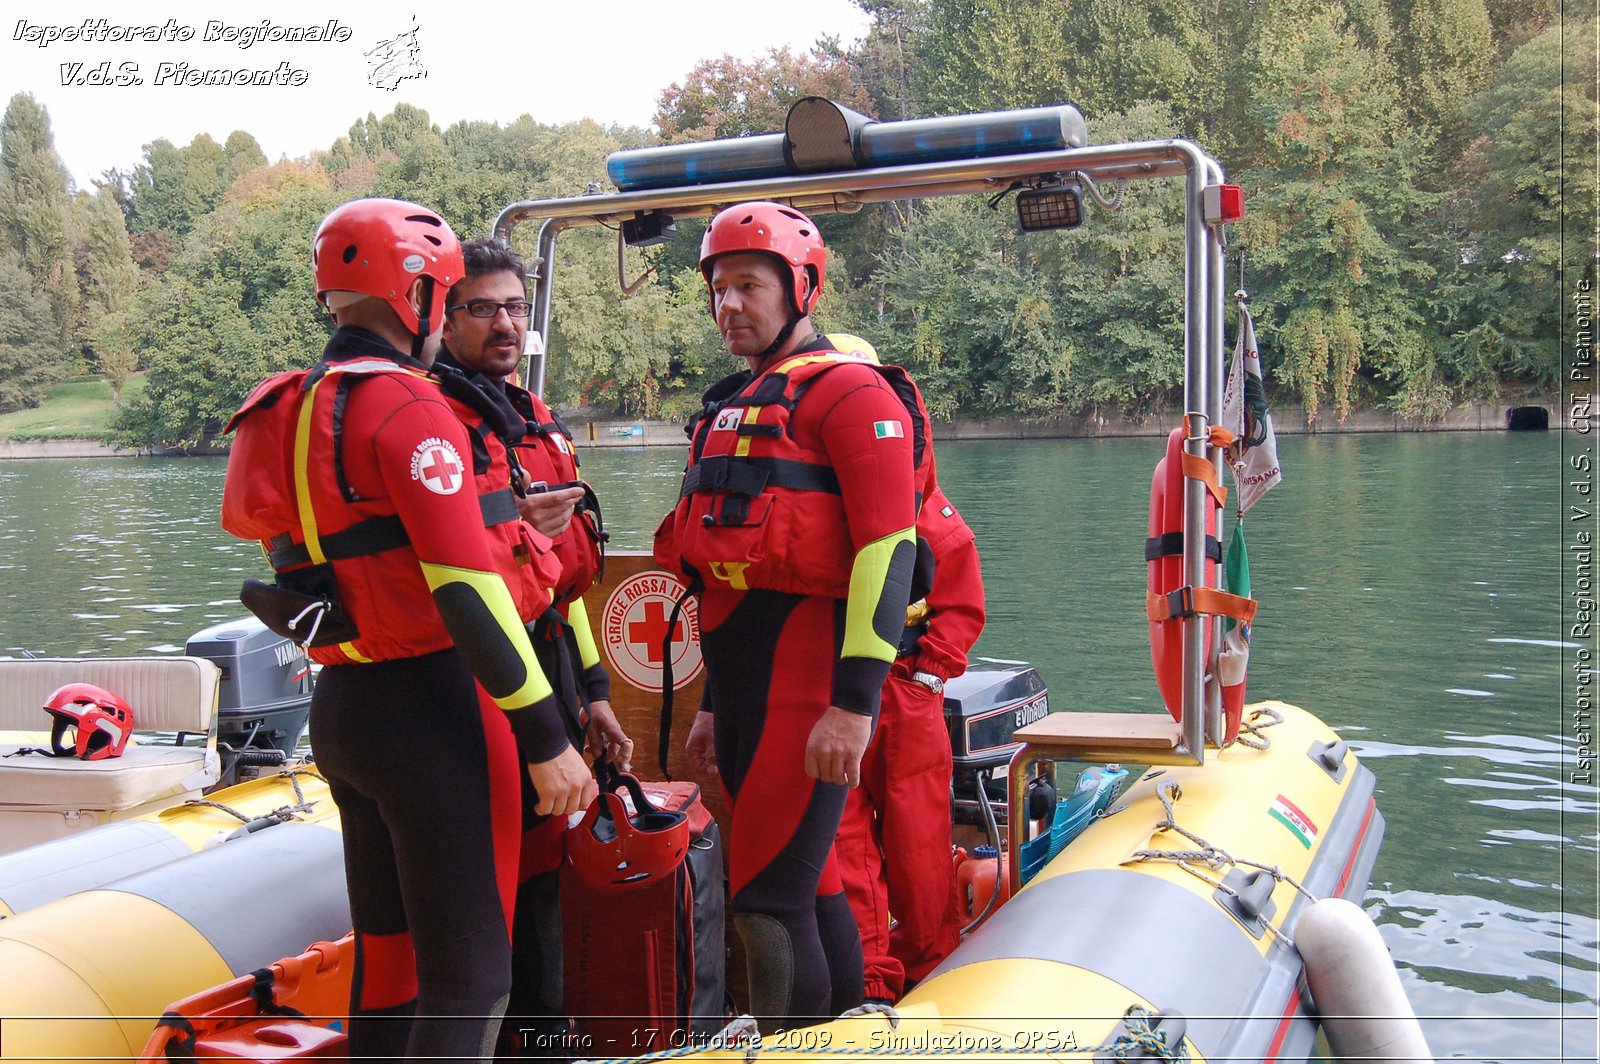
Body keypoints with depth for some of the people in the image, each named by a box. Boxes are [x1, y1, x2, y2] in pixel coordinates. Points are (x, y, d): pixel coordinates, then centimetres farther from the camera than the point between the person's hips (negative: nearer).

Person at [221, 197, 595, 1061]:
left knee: (386, 958, 18)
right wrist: (545, 737, -17)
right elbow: (468, 590, -20)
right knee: (469, 979, -1)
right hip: (430, 706, -9)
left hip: (341, 703, 9)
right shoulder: (407, 408, -14)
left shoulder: (288, 414, 12)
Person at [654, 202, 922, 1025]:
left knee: (767, 900, -9)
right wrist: (715, 704, 24)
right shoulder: (732, 408, 21)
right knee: (810, 888, 16)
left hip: (807, 685, -9)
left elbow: (887, 550, -16)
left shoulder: (848, 393, -7)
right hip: (746, 683, 9)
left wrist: (854, 703, -22)